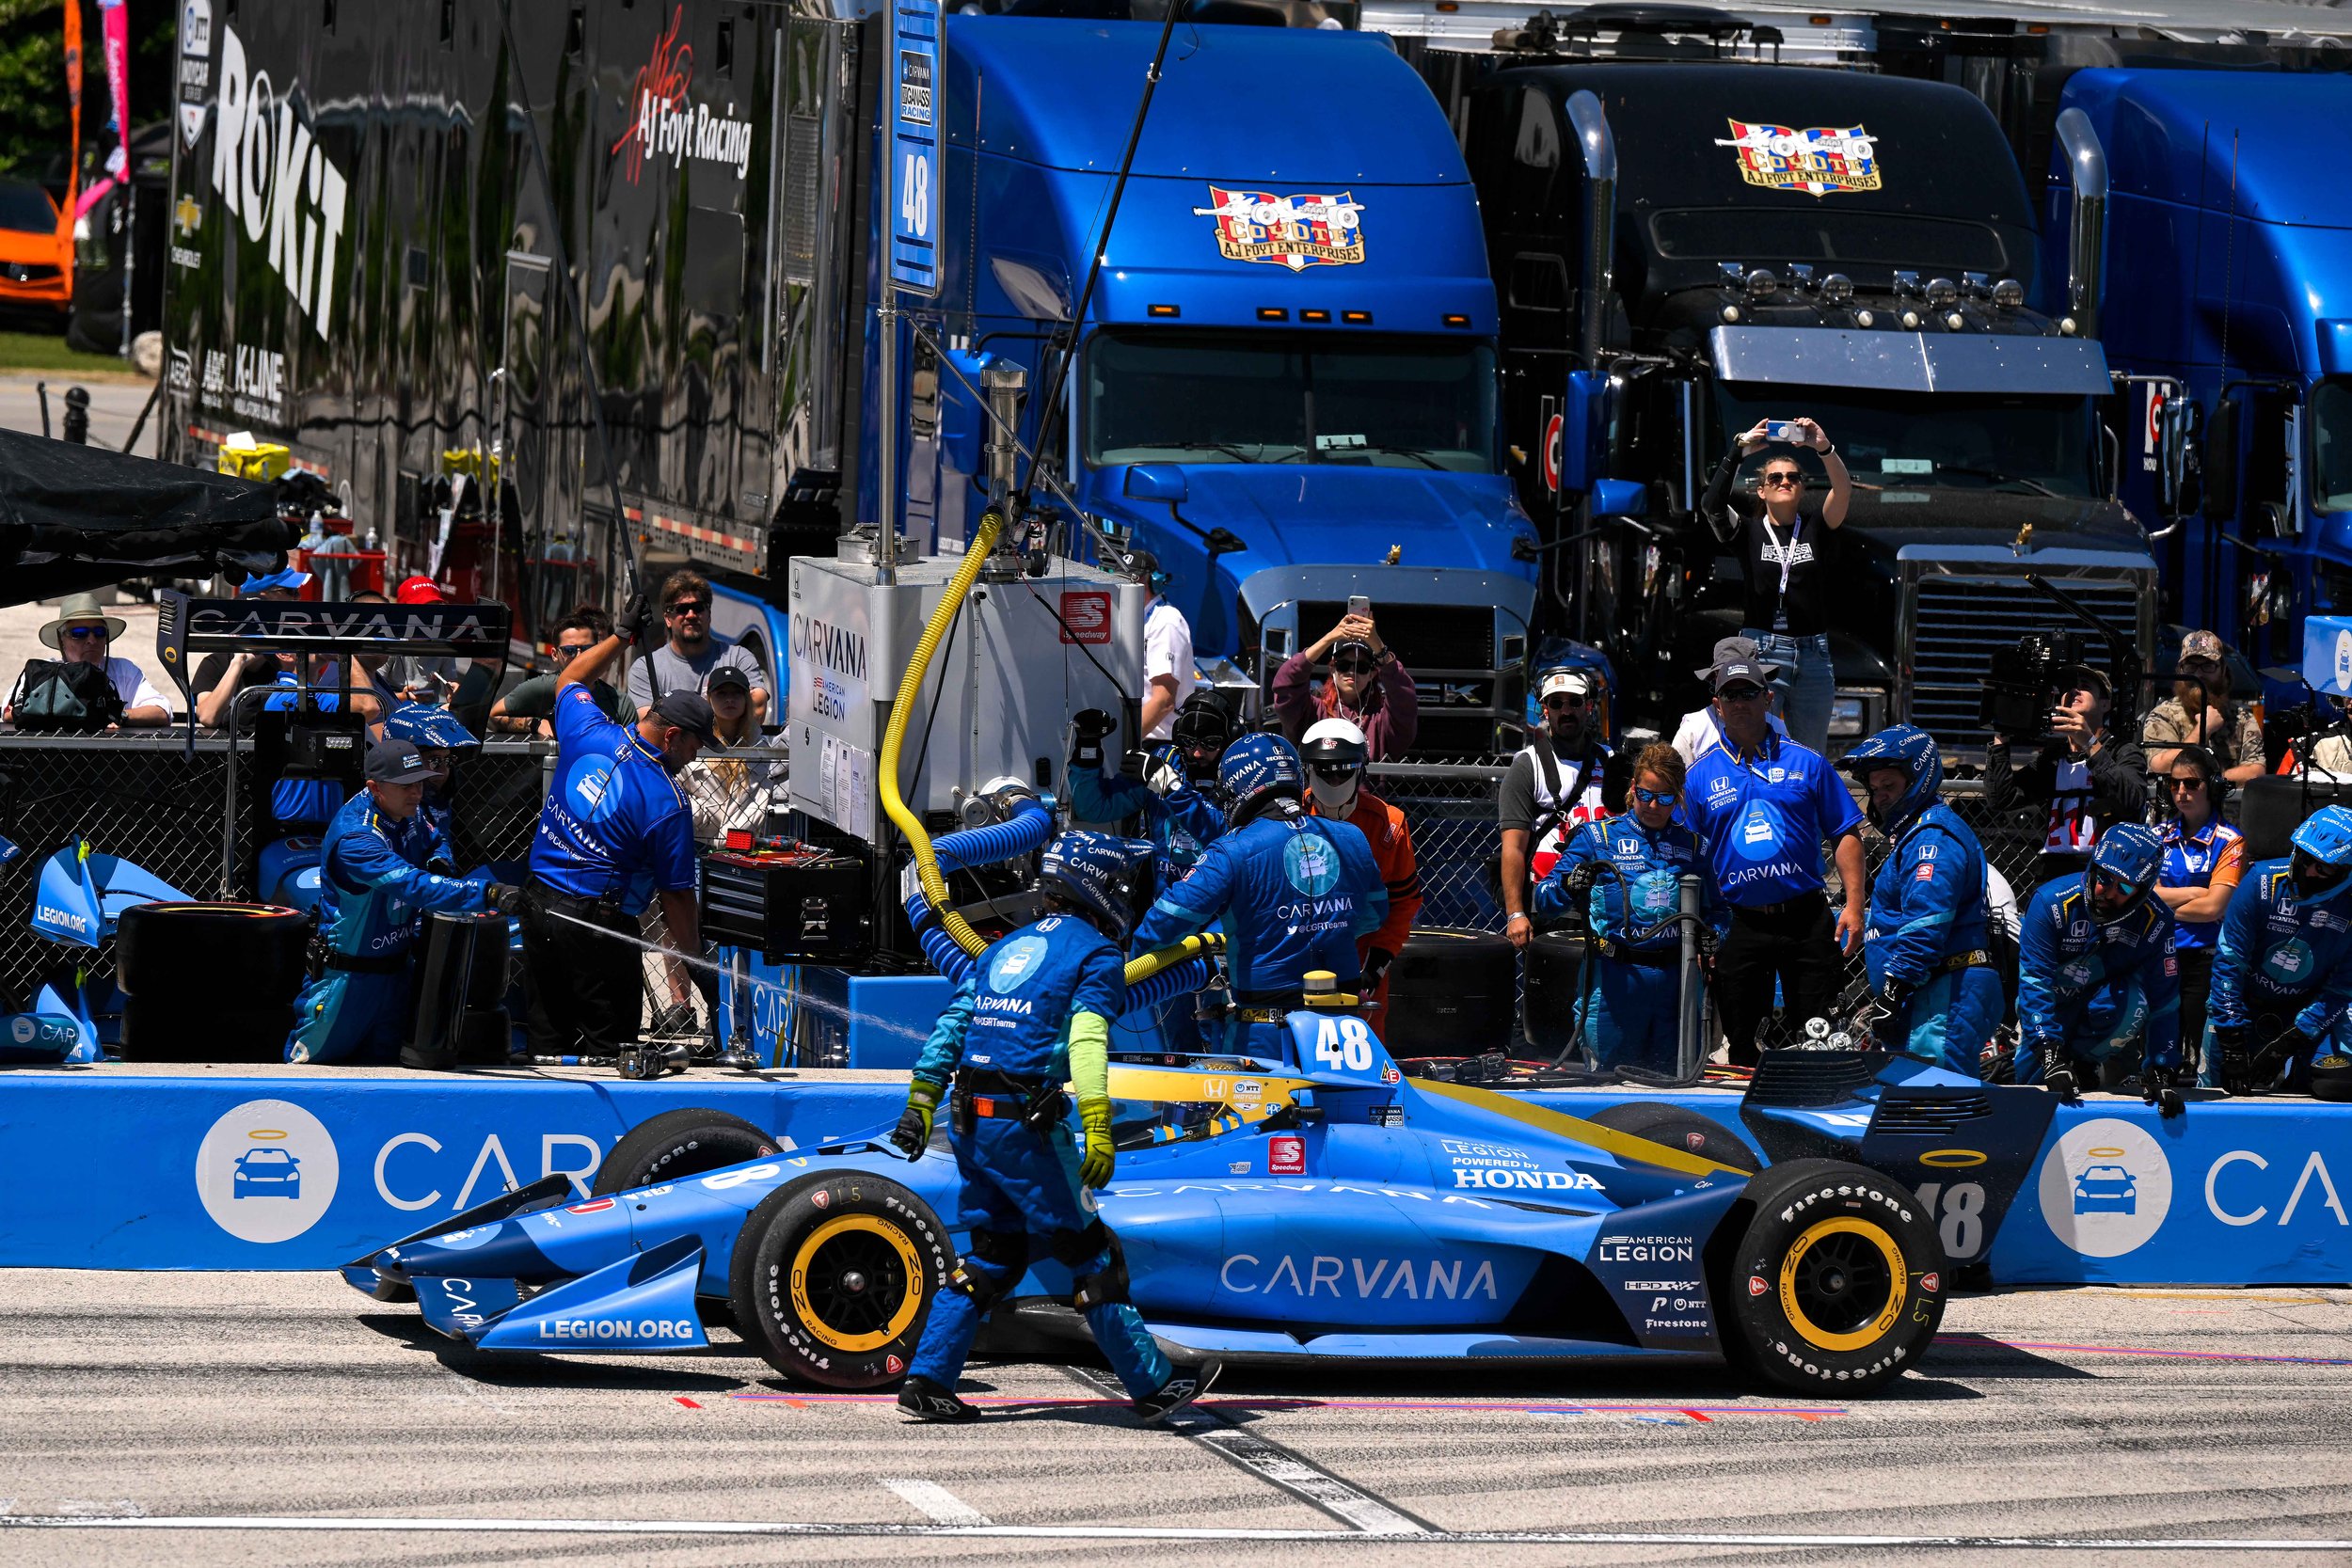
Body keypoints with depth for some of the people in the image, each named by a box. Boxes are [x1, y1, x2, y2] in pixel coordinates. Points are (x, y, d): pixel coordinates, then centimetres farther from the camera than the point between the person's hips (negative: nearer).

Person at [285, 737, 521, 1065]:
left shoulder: (409, 812, -5)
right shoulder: (354, 836, -32)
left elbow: (436, 841, 18)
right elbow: (412, 885, -43)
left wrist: (439, 861, -9)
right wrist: (488, 894, -52)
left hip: (395, 969, 7)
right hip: (348, 974, -7)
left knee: (381, 1062, 17)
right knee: (318, 1056, 9)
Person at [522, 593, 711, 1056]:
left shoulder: (589, 735, -1)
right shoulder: (669, 802, -15)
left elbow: (569, 681, 23)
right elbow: (676, 896, -10)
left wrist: (622, 635, 31)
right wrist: (695, 958, 1)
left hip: (538, 909, 7)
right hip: (598, 926, -7)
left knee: (549, 1038, 14)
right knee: (610, 1046, -1)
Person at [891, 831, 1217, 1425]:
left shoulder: (1006, 947, 19)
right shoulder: (1098, 954, -2)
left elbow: (951, 1025, 15)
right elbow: (1086, 1041, -16)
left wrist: (921, 1100, 17)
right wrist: (1097, 1129, -22)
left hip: (969, 1120, 7)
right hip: (1025, 1124, -7)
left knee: (995, 1255, 15)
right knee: (1092, 1256, 1)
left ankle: (927, 1381, 8)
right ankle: (1152, 1385, 7)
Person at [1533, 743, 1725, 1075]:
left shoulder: (1693, 846, 14)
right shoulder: (1598, 836, 4)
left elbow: (1717, 910, 22)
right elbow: (1545, 902, -3)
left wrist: (1713, 933, -1)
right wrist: (1571, 886, -25)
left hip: (1676, 980, 3)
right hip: (1615, 977, -3)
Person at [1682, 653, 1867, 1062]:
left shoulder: (1805, 763, 6)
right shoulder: (1701, 775, 7)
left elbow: (1845, 835, 6)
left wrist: (1853, 905, -4)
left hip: (1807, 919, -1)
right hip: (1741, 926, 1)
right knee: (1743, 1047, 6)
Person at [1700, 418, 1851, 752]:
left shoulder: (1816, 527, 10)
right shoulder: (1749, 532, 7)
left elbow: (1843, 491, -7)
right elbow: (1712, 505, -11)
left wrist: (1825, 449, -25)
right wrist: (1738, 452, -20)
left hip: (1812, 654, 2)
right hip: (1759, 649, -2)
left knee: (1809, 759, 4)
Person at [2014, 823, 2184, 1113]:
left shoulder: (2155, 922, -24)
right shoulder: (2052, 902, -30)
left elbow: (2163, 1002, -20)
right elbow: (2034, 983, -31)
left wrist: (2161, 1073, -26)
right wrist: (2050, 1054, -39)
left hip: (2105, 995, 0)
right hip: (2052, 999, 0)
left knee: (2133, 1003, -34)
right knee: (2033, 1079, -13)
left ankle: (2084, 1061, -8)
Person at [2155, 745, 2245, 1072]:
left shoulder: (2229, 842, -3)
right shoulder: (2159, 836, 12)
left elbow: (2213, 907, -12)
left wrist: (2163, 902, 0)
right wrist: (2195, 893, -7)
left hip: (2202, 959, -5)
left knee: (2190, 1057, -6)